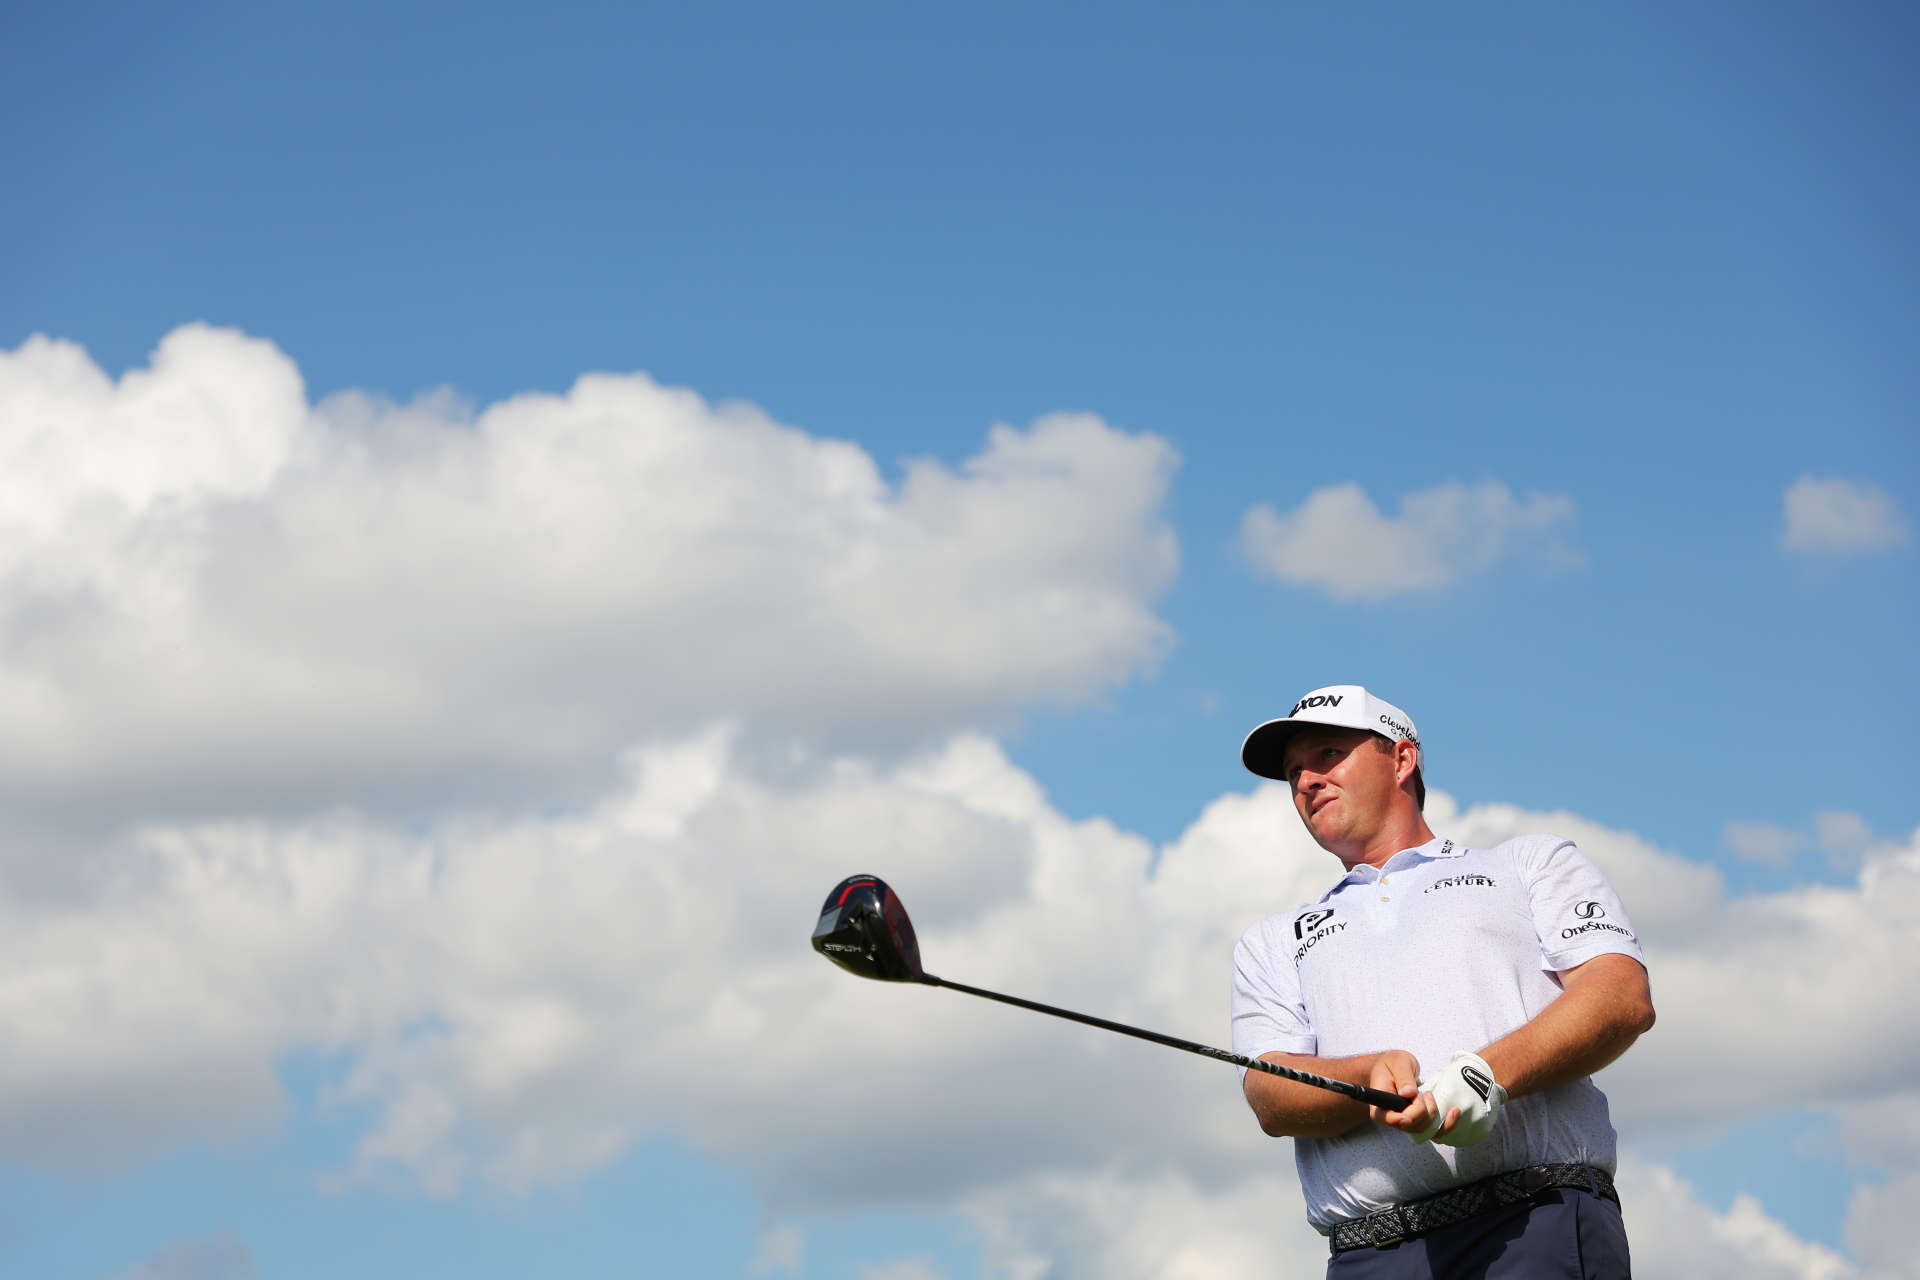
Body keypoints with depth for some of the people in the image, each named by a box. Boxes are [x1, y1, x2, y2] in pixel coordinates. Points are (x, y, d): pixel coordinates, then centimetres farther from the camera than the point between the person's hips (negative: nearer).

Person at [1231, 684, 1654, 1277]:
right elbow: (1270, 1097, 11)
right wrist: (1377, 1075, -11)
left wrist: (1489, 1072, -12)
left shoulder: (1533, 862, 22)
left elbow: (1625, 998, 4)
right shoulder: (1273, 941, 28)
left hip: (1543, 1216, -2)